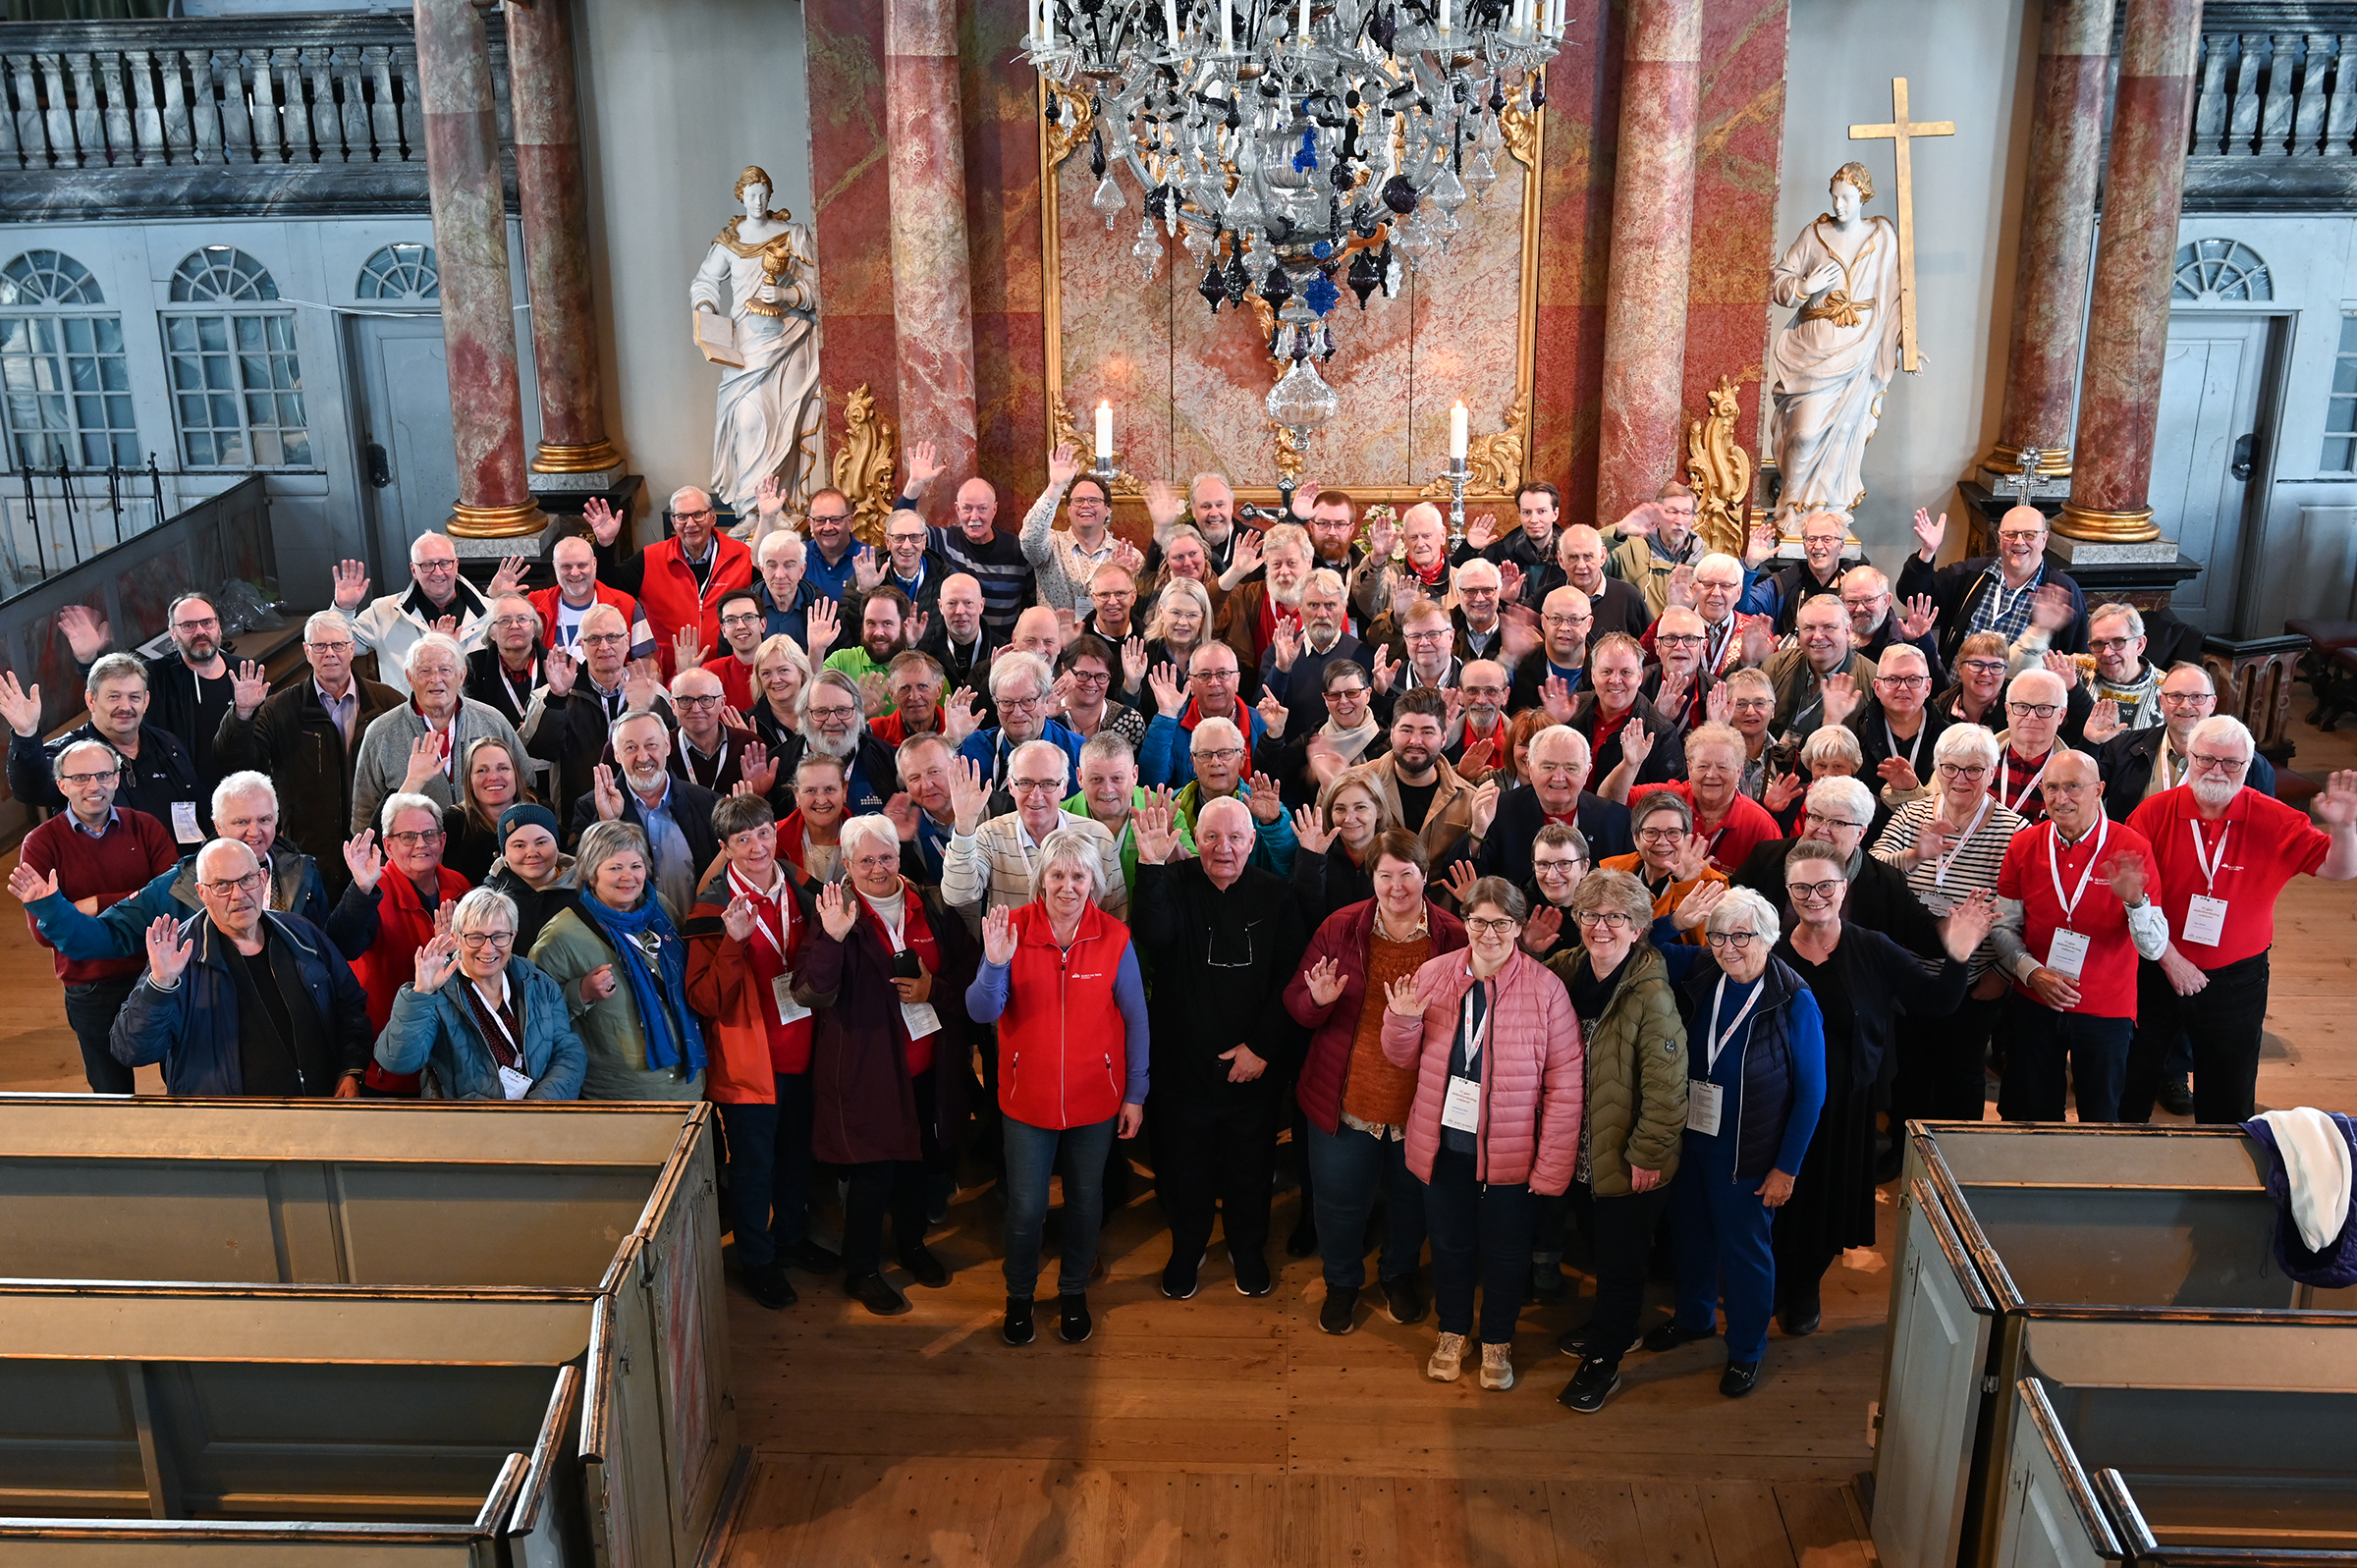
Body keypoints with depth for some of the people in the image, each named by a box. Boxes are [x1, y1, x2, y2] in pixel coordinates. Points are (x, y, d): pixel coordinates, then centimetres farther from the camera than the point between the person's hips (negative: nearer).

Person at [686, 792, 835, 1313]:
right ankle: (756, 1259, 26)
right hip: (748, 1060, -5)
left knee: (797, 1152, 21)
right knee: (753, 1164, 8)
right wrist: (733, 943, -32)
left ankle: (792, 1236, 41)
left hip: (801, 1052, 5)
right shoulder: (713, 908, -13)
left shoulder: (799, 892, 3)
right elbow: (703, 1000, -20)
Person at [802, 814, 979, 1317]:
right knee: (874, 1170, 3)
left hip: (929, 1064, 5)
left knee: (921, 1160, 20)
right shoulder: (837, 913, -11)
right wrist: (832, 938, -37)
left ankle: (911, 1243, 44)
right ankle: (861, 1271, 22)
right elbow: (820, 995, -23)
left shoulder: (932, 907, 1)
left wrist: (933, 988, -12)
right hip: (868, 1065, -5)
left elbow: (967, 970, 6)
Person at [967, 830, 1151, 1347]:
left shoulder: (1114, 938, -9)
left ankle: (1074, 1293, 39)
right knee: (1026, 1207, 7)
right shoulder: (1013, 927, -11)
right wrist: (994, 964, -34)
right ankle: (1019, 1296, 33)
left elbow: (1136, 1020, -2)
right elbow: (981, 1012, -15)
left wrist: (1135, 1095, -1)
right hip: (1028, 1097, -1)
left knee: (1085, 1200, 16)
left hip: (1096, 1099, 1)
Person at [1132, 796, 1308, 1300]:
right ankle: (1188, 1248, 39)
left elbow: (1289, 979, -5)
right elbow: (1153, 937, -30)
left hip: (1254, 1064, 1)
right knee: (1184, 1163, 14)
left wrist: (1261, 1045, -11)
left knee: (1250, 1166, 16)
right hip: (1183, 1063, -1)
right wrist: (1151, 866, -41)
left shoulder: (1275, 895, -5)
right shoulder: (1174, 884, -8)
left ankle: (1248, 1250, 40)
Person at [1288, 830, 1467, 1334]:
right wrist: (1319, 1000, -24)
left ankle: (1400, 1274, 49)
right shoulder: (1339, 929, -6)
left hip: (1422, 1100, 0)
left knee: (1411, 1195, 20)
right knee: (1339, 1198, 13)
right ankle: (1342, 1282, 41)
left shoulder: (1454, 937, -9)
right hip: (1347, 1098, 0)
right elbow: (1296, 1002, -2)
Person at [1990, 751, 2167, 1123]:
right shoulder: (2024, 846, -3)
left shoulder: (2132, 848, -11)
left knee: (2101, 1122, 12)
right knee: (2033, 1118, 13)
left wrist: (2134, 900, -33)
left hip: (2106, 1011, -2)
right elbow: (2004, 927, 4)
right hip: (2034, 1006, 2)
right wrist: (2032, 971, -13)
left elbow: (2154, 947, -15)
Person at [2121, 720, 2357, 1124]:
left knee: (2227, 1102, 13)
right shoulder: (2154, 813, -11)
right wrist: (2169, 958, -12)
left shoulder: (2276, 822, -7)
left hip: (2236, 981, 1)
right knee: (2131, 1093, 13)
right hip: (2155, 973, 0)